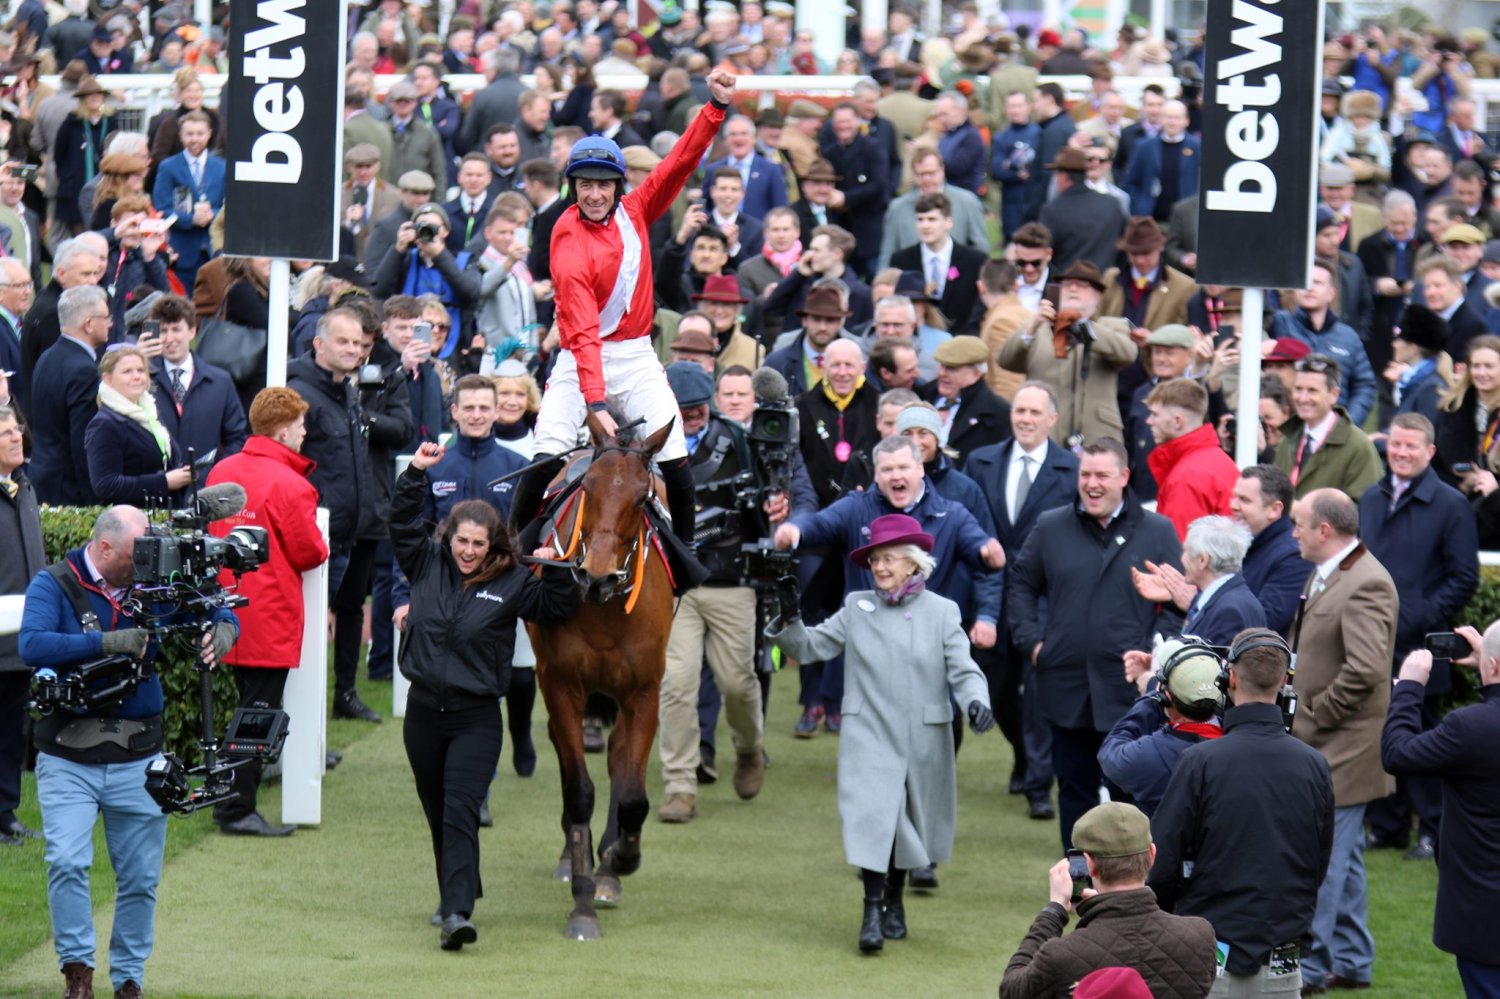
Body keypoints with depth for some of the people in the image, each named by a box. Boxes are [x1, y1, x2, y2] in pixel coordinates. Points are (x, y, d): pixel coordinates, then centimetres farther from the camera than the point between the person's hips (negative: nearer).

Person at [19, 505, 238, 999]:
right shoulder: (53, 586, -4)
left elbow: (222, 615, 12)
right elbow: (32, 646, -21)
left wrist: (220, 633, -14)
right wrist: (107, 643, -28)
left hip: (136, 759, 3)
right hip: (67, 758, -3)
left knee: (140, 878, 5)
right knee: (67, 862, -18)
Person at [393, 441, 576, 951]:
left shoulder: (511, 582, -2)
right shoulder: (428, 565, 4)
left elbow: (559, 609, -1)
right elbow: (402, 524, 0)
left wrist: (555, 570, -17)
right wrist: (415, 474, -10)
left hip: (477, 717, -4)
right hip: (424, 710, 4)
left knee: (460, 812, -16)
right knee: (437, 814, 14)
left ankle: (457, 912, -26)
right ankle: (456, 894, 32)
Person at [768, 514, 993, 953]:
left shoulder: (941, 612, 1)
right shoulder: (857, 609, 5)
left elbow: (963, 669, -5)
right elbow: (810, 647, 8)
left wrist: (976, 701, -24)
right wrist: (790, 620, -11)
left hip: (924, 741, 1)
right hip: (869, 737, -1)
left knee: (908, 822, 13)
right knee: (871, 817, -13)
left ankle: (894, 901, 32)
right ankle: (872, 910, -9)